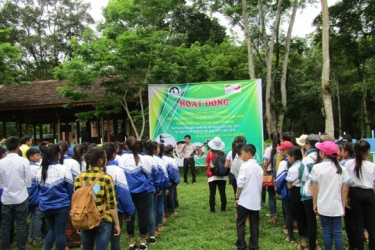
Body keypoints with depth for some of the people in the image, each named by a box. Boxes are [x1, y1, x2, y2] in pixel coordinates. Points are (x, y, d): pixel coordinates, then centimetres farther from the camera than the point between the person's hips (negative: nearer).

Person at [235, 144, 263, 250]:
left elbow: (240, 184, -14)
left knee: (240, 224, 5)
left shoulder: (245, 166, -12)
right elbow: (260, 185, 13)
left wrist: (237, 197, -5)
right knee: (254, 225, 11)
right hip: (255, 201, 6)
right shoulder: (259, 167, 8)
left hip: (244, 200, -6)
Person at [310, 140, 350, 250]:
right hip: (337, 205, 1)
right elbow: (344, 189, 0)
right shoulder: (341, 169, -5)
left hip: (323, 206, -1)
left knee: (326, 231, 12)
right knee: (337, 232, 10)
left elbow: (314, 188, -7)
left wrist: (315, 203, 4)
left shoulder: (317, 167, -11)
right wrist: (343, 205, 10)